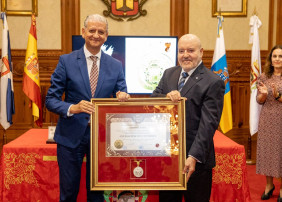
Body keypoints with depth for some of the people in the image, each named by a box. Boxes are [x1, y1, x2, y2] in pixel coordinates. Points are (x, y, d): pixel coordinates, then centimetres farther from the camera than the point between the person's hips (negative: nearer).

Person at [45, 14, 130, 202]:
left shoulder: (116, 66, 4)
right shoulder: (66, 61, -3)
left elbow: (121, 97, 4)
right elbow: (51, 100, -4)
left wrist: (123, 99, -20)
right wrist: (72, 108, -24)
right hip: (71, 135, -1)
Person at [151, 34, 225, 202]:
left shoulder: (213, 82, -11)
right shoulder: (169, 74, 9)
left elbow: (208, 123, -17)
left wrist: (194, 157, -24)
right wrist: (166, 96, -17)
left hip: (196, 161, -5)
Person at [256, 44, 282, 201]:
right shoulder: (264, 77, 4)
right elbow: (259, 100, 7)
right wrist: (264, 94, -13)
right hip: (267, 120, 3)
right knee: (266, 151, 8)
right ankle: (269, 184, 25)